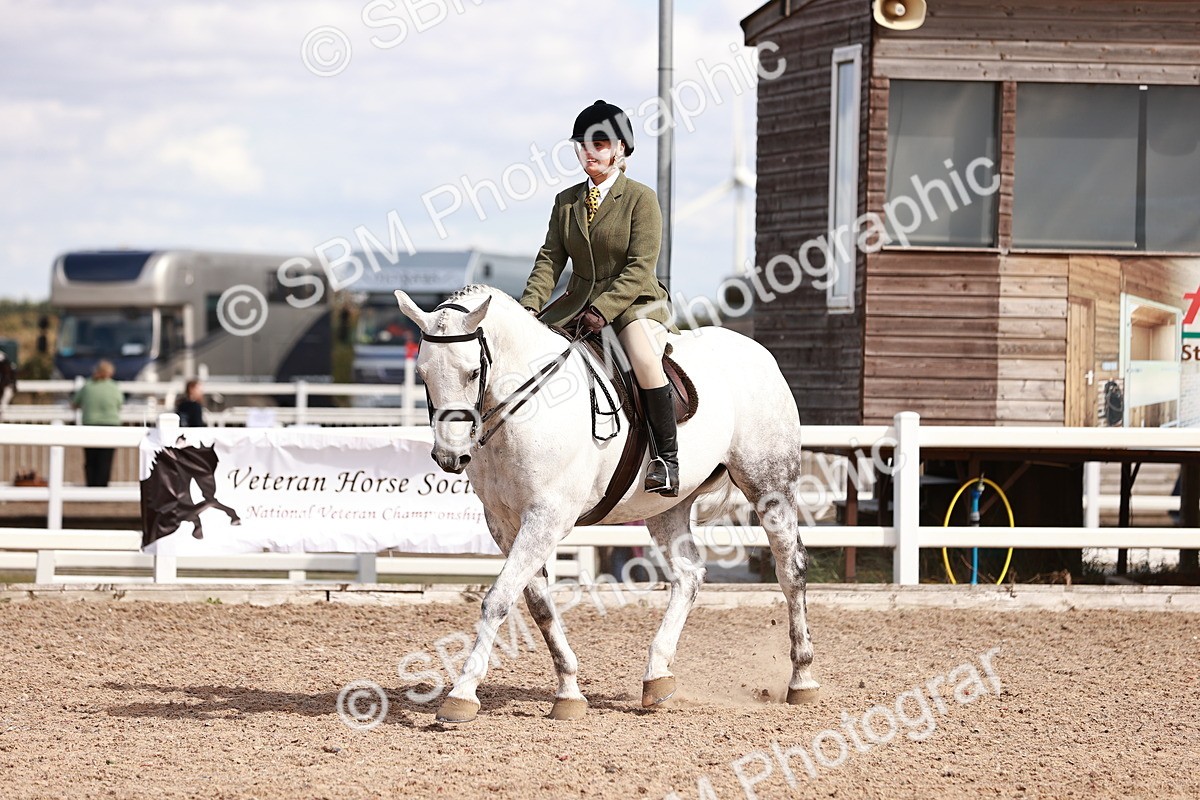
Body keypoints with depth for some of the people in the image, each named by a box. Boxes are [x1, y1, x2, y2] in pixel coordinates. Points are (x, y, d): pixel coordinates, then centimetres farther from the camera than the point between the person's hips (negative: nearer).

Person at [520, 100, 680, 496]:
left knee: (645, 360, -34)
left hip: (635, 302, -6)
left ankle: (667, 459, -26)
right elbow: (550, 258, 4)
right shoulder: (566, 201, 10)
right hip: (579, 301, 6)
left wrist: (603, 311, -26)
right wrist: (530, 306, -13)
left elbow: (640, 267, -14)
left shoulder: (641, 199, -6)